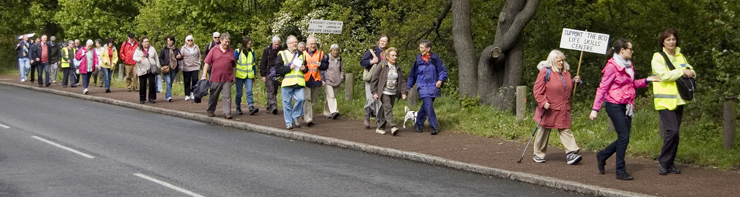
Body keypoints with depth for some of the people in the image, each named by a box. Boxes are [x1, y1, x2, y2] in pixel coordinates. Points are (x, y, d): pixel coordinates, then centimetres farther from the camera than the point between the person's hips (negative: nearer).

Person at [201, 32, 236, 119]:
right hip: (215, 78, -1)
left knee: (227, 96, -5)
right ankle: (211, 111, 24)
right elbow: (207, 63, 1)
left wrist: (234, 77, 14)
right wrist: (204, 75, -5)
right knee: (213, 96, 10)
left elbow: (234, 66, 16)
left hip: (227, 79, 1)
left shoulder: (231, 51, 10)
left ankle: (227, 113, -5)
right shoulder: (214, 50, 2)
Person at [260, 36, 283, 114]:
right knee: (270, 90, -12)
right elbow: (263, 63, 0)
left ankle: (269, 107, 15)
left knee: (274, 91, 6)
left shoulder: (282, 50, 6)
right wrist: (263, 75, -4)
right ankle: (273, 106, -21)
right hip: (269, 74, -3)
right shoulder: (267, 50, -1)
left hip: (277, 75, 3)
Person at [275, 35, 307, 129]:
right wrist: (289, 67, -13)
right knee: (287, 102, -1)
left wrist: (304, 68, 7)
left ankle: (295, 117, 8)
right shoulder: (282, 54, 5)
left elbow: (306, 67, 31)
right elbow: (277, 69, -4)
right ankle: (288, 122, 9)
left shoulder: (301, 55, 19)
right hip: (287, 82, -3)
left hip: (299, 83, 3)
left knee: (300, 99, -13)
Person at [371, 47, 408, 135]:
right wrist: (374, 92, -8)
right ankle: (393, 127, -27)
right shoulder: (382, 65, -5)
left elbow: (402, 81, 14)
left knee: (386, 111, 5)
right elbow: (374, 79, -4)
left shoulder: (398, 68, 10)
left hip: (393, 93, 5)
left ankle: (380, 128, 13)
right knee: (388, 108, -18)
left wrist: (403, 92, 3)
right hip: (384, 92, -5)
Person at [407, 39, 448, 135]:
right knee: (429, 105, -15)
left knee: (425, 107, 7)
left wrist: (440, 80, -10)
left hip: (433, 87, 1)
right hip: (423, 87, -1)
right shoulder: (418, 59, 5)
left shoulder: (435, 58, 2)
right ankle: (434, 127, -11)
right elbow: (413, 74, 14)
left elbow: (443, 70, 6)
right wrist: (408, 87, 16)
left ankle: (418, 124, 24)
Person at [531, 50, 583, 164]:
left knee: (565, 130, -2)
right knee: (544, 130, 6)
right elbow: (537, 89, -10)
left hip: (563, 109, 5)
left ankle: (571, 153, -8)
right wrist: (543, 102, -19)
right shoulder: (545, 72, -9)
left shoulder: (566, 72, 12)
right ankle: (538, 154, 18)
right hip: (549, 108, -5)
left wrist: (574, 82, 9)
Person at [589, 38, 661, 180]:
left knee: (624, 138, 7)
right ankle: (620, 171, -2)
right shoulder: (612, 67, -12)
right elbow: (602, 88, -12)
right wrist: (595, 109, -16)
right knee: (624, 137, -10)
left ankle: (602, 156, 27)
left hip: (626, 106, 8)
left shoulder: (628, 65, 14)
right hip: (615, 106, -8)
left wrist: (646, 80, 13)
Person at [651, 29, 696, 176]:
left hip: (678, 100, 6)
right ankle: (663, 162, -3)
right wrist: (682, 72, -15)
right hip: (665, 101, -6)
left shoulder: (680, 56, 15)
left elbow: (690, 71, 21)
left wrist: (690, 72, -3)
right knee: (672, 131, -16)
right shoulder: (658, 57, -4)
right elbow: (664, 75, -17)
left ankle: (670, 163, 16)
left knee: (674, 132, 8)